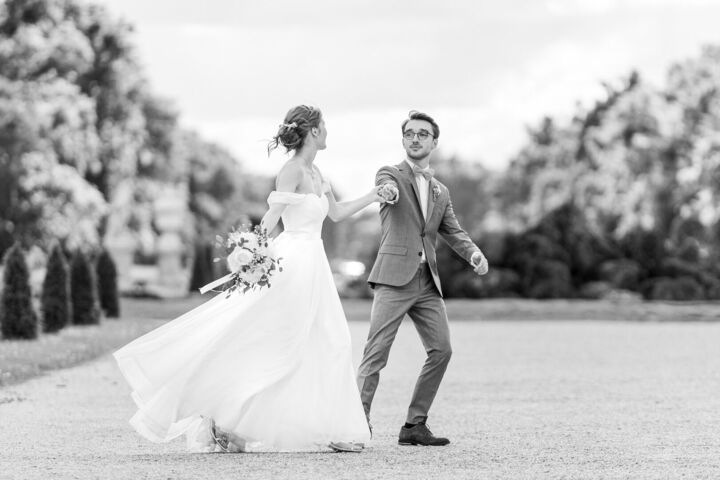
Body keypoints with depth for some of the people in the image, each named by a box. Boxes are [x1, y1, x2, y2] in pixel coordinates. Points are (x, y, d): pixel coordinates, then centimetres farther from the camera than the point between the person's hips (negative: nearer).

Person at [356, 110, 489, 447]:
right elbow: (386, 186, -20)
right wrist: (388, 191, -46)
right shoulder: (390, 174, 3)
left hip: (427, 282, 6)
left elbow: (453, 232, 18)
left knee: (441, 350, 1)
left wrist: (474, 254, -3)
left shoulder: (440, 191, 21)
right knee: (376, 352, -11)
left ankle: (415, 426, 9)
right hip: (395, 277, -6)